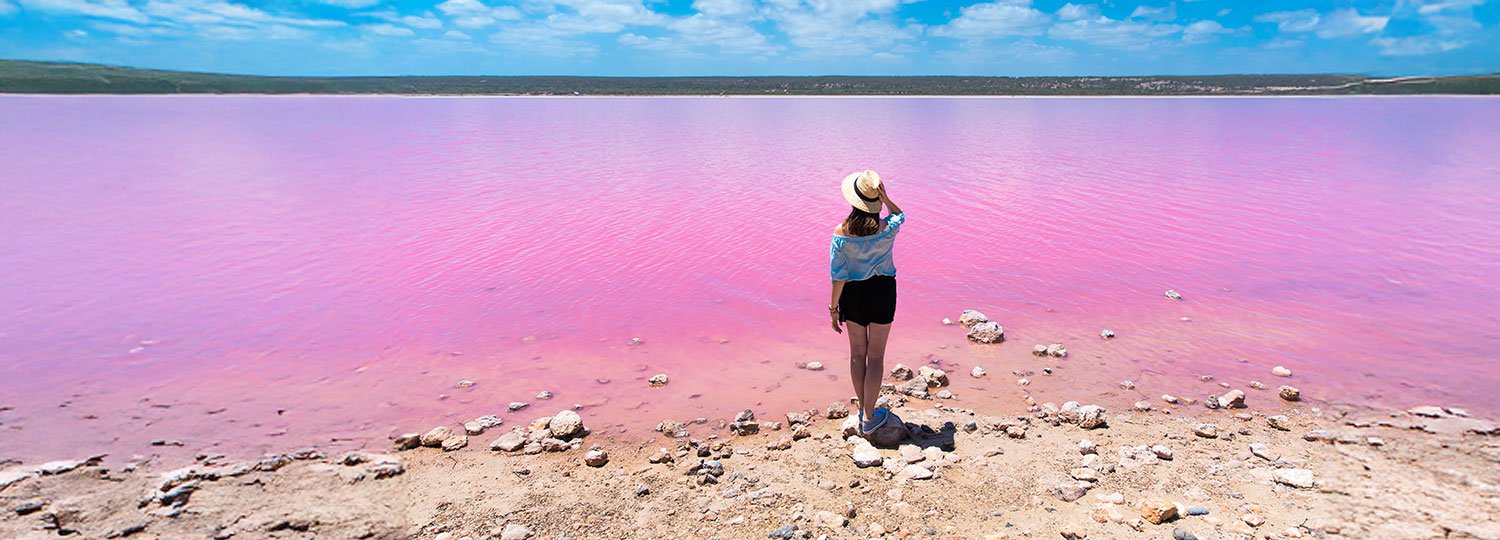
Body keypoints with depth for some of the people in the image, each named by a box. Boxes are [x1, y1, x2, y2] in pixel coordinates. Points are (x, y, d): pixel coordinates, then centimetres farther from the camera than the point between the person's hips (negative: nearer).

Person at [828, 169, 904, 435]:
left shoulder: (841, 234, -17)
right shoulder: (887, 229, -16)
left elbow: (838, 275, -12)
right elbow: (900, 215, 10)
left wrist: (833, 307, 0)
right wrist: (886, 199, -10)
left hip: (852, 293, 1)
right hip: (882, 291, -1)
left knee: (857, 353, 18)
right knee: (876, 356, 10)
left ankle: (863, 408, 33)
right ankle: (869, 417, 18)